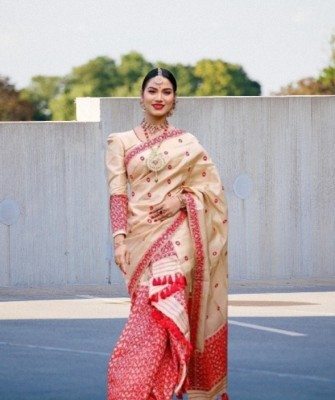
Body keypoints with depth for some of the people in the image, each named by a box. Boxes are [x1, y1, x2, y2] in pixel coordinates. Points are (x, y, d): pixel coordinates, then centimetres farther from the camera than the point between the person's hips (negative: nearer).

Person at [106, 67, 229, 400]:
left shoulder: (186, 143, 9)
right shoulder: (121, 142, 8)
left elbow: (211, 186, 8)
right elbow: (118, 194, 2)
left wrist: (181, 200, -9)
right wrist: (119, 239, -8)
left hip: (176, 232, -1)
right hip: (141, 235, 1)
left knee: (164, 306, -16)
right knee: (155, 311, -1)